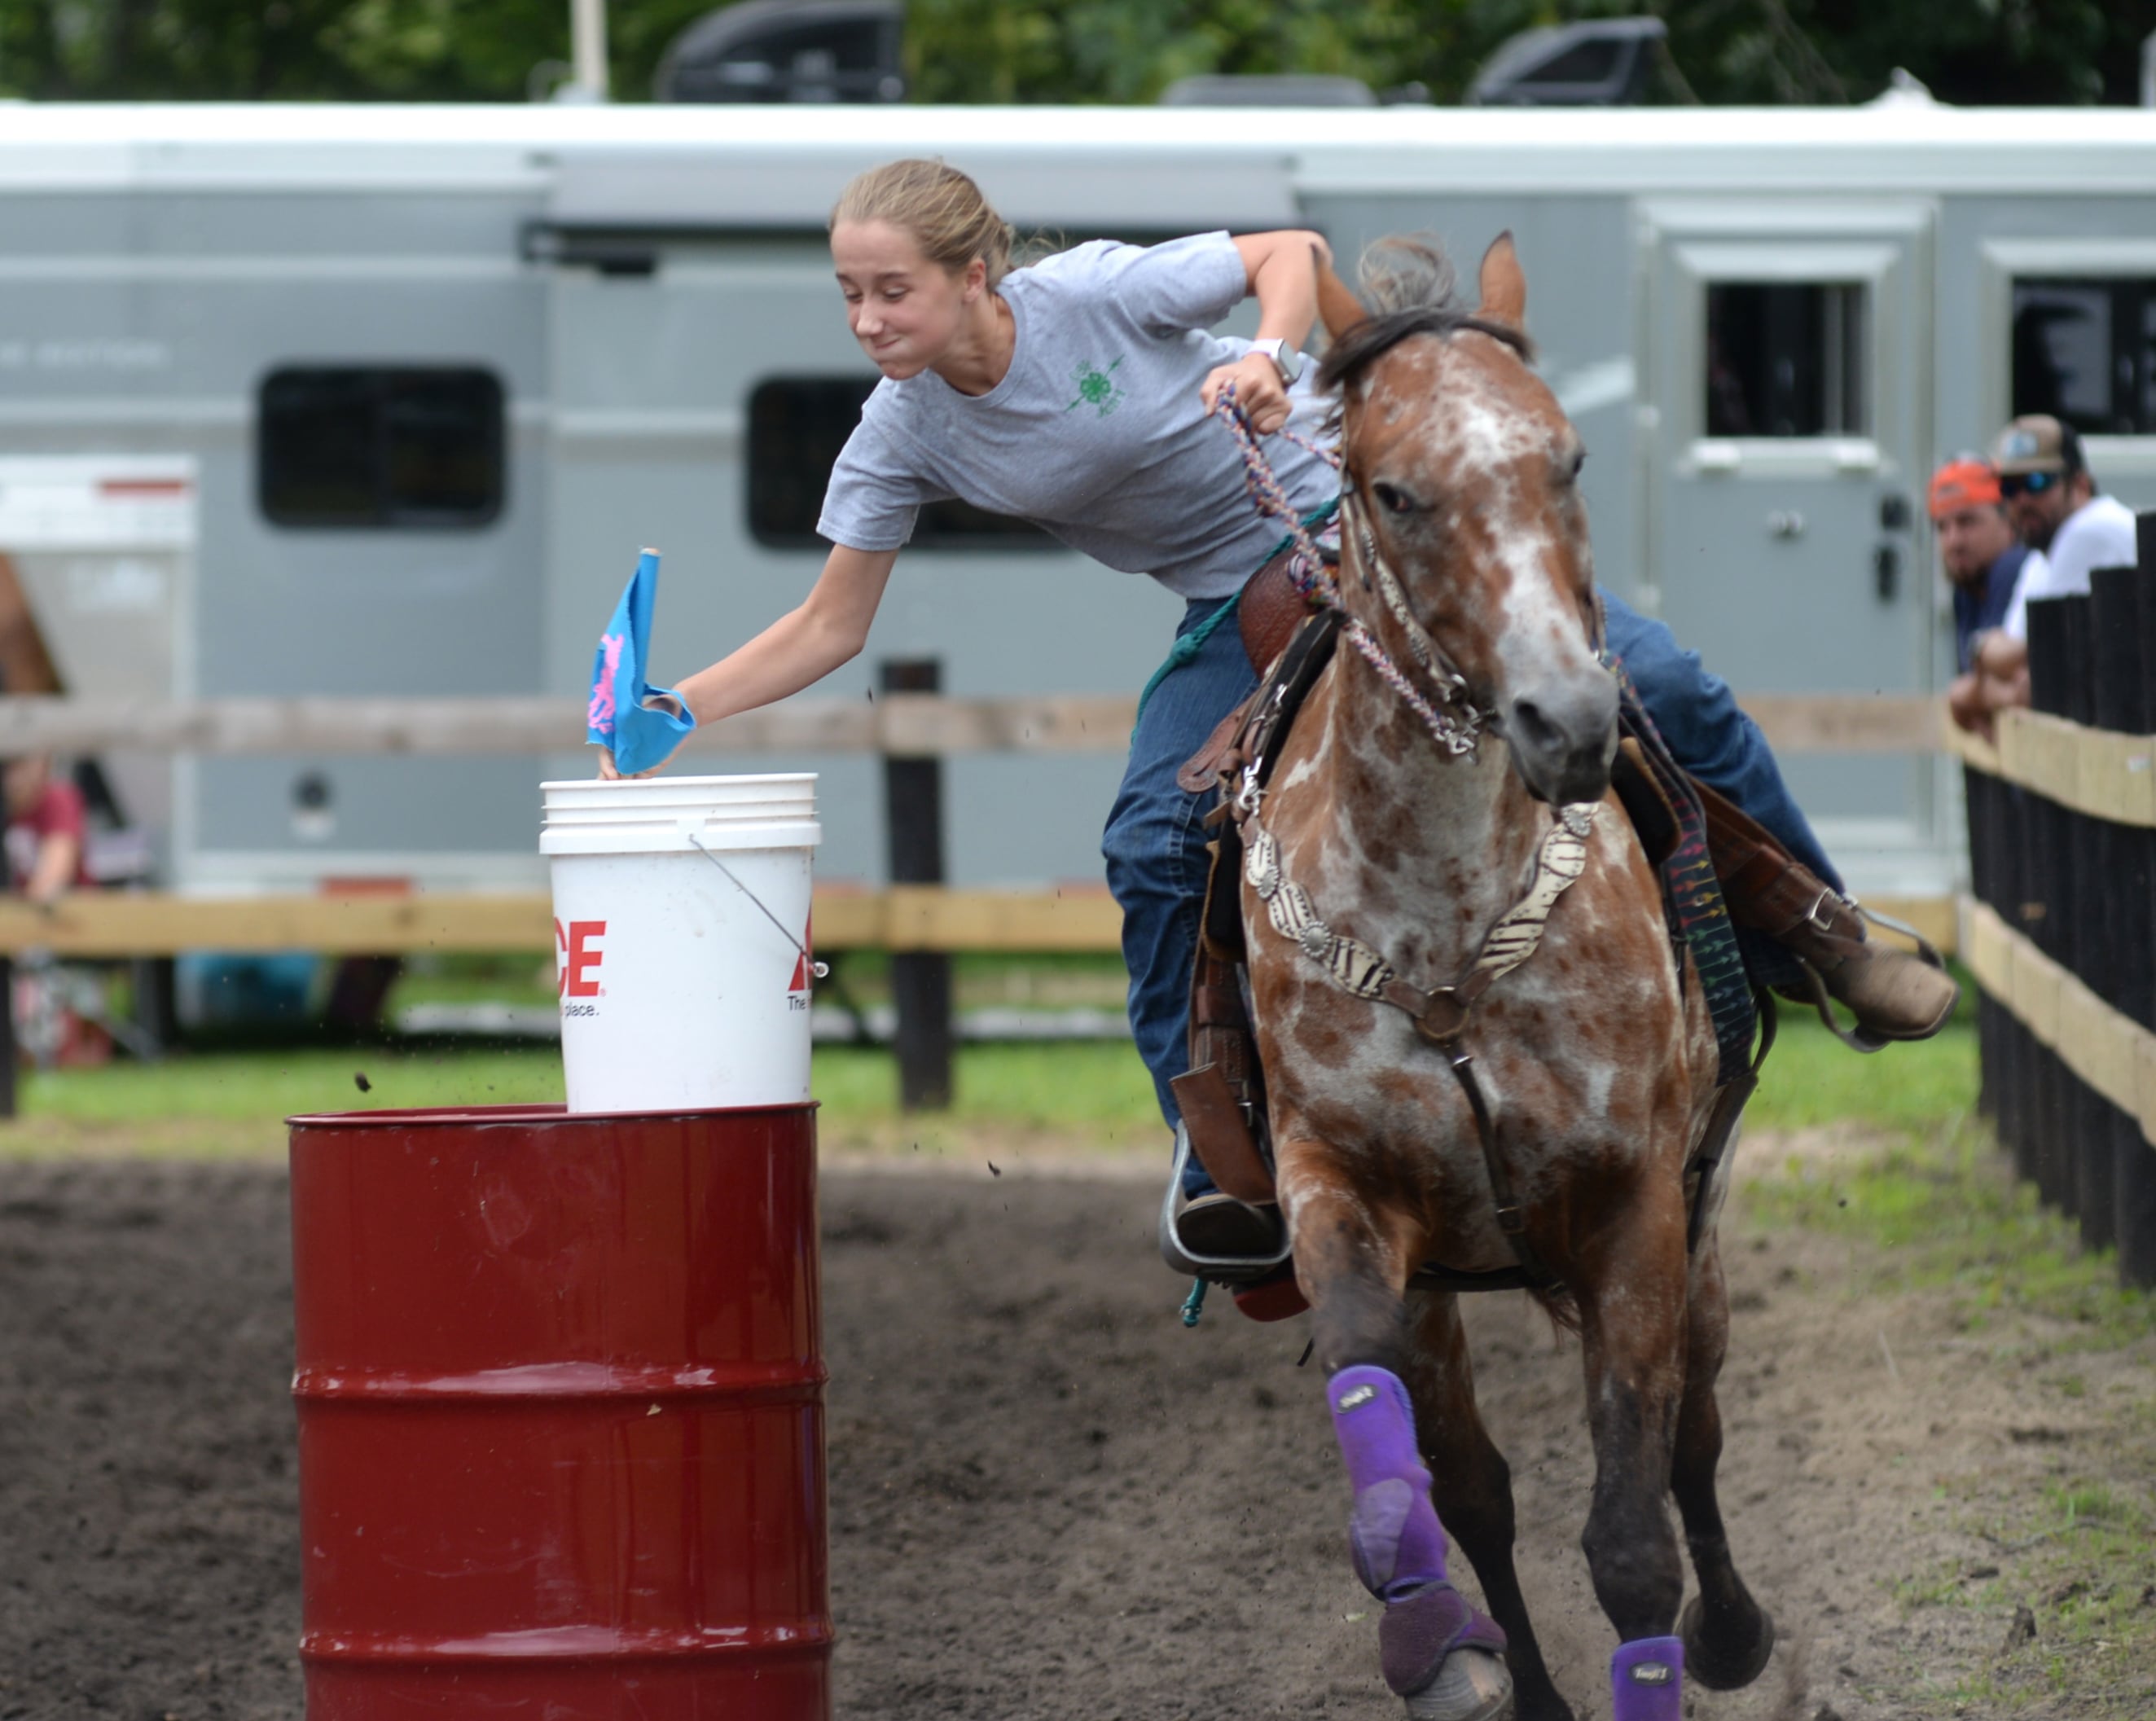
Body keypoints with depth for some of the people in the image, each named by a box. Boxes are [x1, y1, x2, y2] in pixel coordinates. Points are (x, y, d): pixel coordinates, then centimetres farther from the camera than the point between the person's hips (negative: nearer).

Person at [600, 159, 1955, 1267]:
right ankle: (1222, 1170, -6)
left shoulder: (1092, 295, -26)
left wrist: (1270, 358, -35)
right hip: (1246, 608, 4)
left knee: (1660, 692, -9)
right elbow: (828, 631, -6)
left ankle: (1827, 938, 11)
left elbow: (1290, 254, -15)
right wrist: (673, 711, -17)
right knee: (1155, 845, -18)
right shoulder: (904, 438, -13)